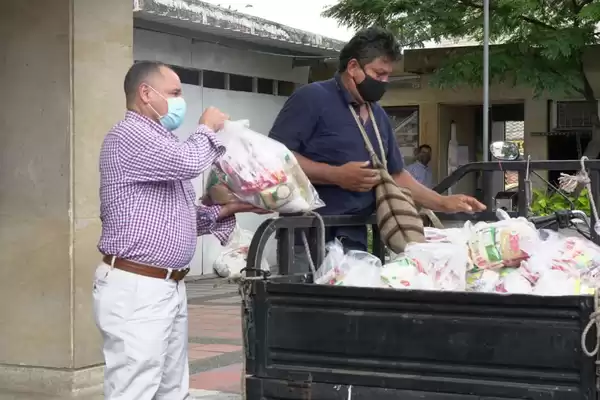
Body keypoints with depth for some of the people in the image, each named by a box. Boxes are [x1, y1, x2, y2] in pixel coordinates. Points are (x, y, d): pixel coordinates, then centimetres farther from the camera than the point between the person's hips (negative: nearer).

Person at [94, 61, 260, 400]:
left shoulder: (161, 142, 20)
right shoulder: (129, 136, -11)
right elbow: (190, 162, -25)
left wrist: (227, 210, 9)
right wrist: (208, 128, -5)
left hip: (171, 287, 10)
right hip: (136, 289, -10)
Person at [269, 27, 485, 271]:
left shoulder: (379, 116, 18)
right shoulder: (312, 98, -7)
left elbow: (396, 175, 25)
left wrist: (443, 203, 13)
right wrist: (337, 175, -18)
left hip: (355, 243, 7)